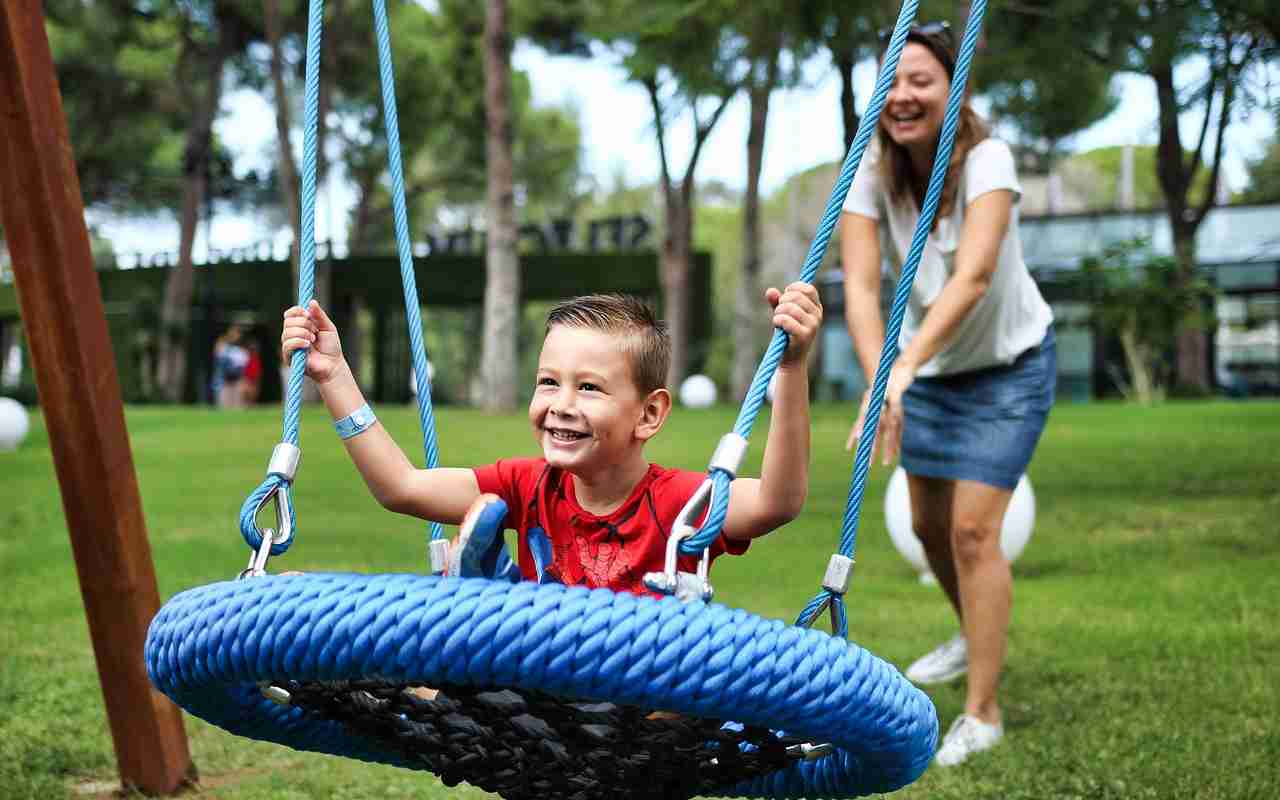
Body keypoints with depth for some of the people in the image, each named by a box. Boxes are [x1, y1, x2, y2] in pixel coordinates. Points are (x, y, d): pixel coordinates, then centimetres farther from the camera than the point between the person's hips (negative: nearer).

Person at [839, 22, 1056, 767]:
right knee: (930, 524, 16)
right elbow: (861, 286, -29)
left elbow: (974, 274, -41)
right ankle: (974, 638, 46)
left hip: (1009, 364, -5)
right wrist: (880, 377, -47)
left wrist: (903, 367, -54)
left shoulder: (986, 160, -28)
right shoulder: (870, 175, -18)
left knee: (972, 529, -12)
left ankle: (983, 713, 1)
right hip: (930, 370, 5)